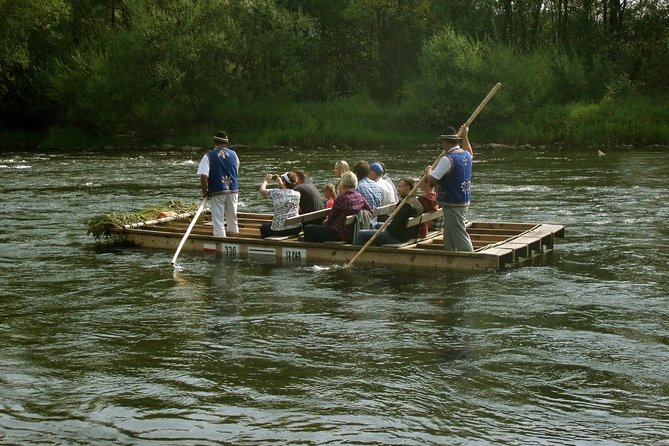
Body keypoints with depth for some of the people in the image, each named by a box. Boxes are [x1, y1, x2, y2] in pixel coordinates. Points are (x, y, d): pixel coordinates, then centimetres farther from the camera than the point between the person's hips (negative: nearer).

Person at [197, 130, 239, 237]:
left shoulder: (209, 156, -6)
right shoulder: (233, 154, 6)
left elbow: (204, 177, -15)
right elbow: (236, 173, 12)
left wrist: (205, 192, -4)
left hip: (217, 192, -4)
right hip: (233, 191, 4)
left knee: (218, 221, 2)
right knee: (232, 219, 16)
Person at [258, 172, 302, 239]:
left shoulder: (276, 193, -14)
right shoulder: (297, 194, -1)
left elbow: (261, 190, 1)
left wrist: (266, 180, 18)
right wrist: (280, 182, 29)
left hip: (279, 230, -5)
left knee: (263, 227, 28)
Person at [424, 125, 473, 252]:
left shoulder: (447, 159, -21)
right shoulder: (466, 155, 7)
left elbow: (432, 180, -20)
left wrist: (428, 170, 0)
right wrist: (465, 136, 44)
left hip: (453, 204, -9)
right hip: (464, 201, 9)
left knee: (459, 235, -7)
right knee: (449, 236, 18)